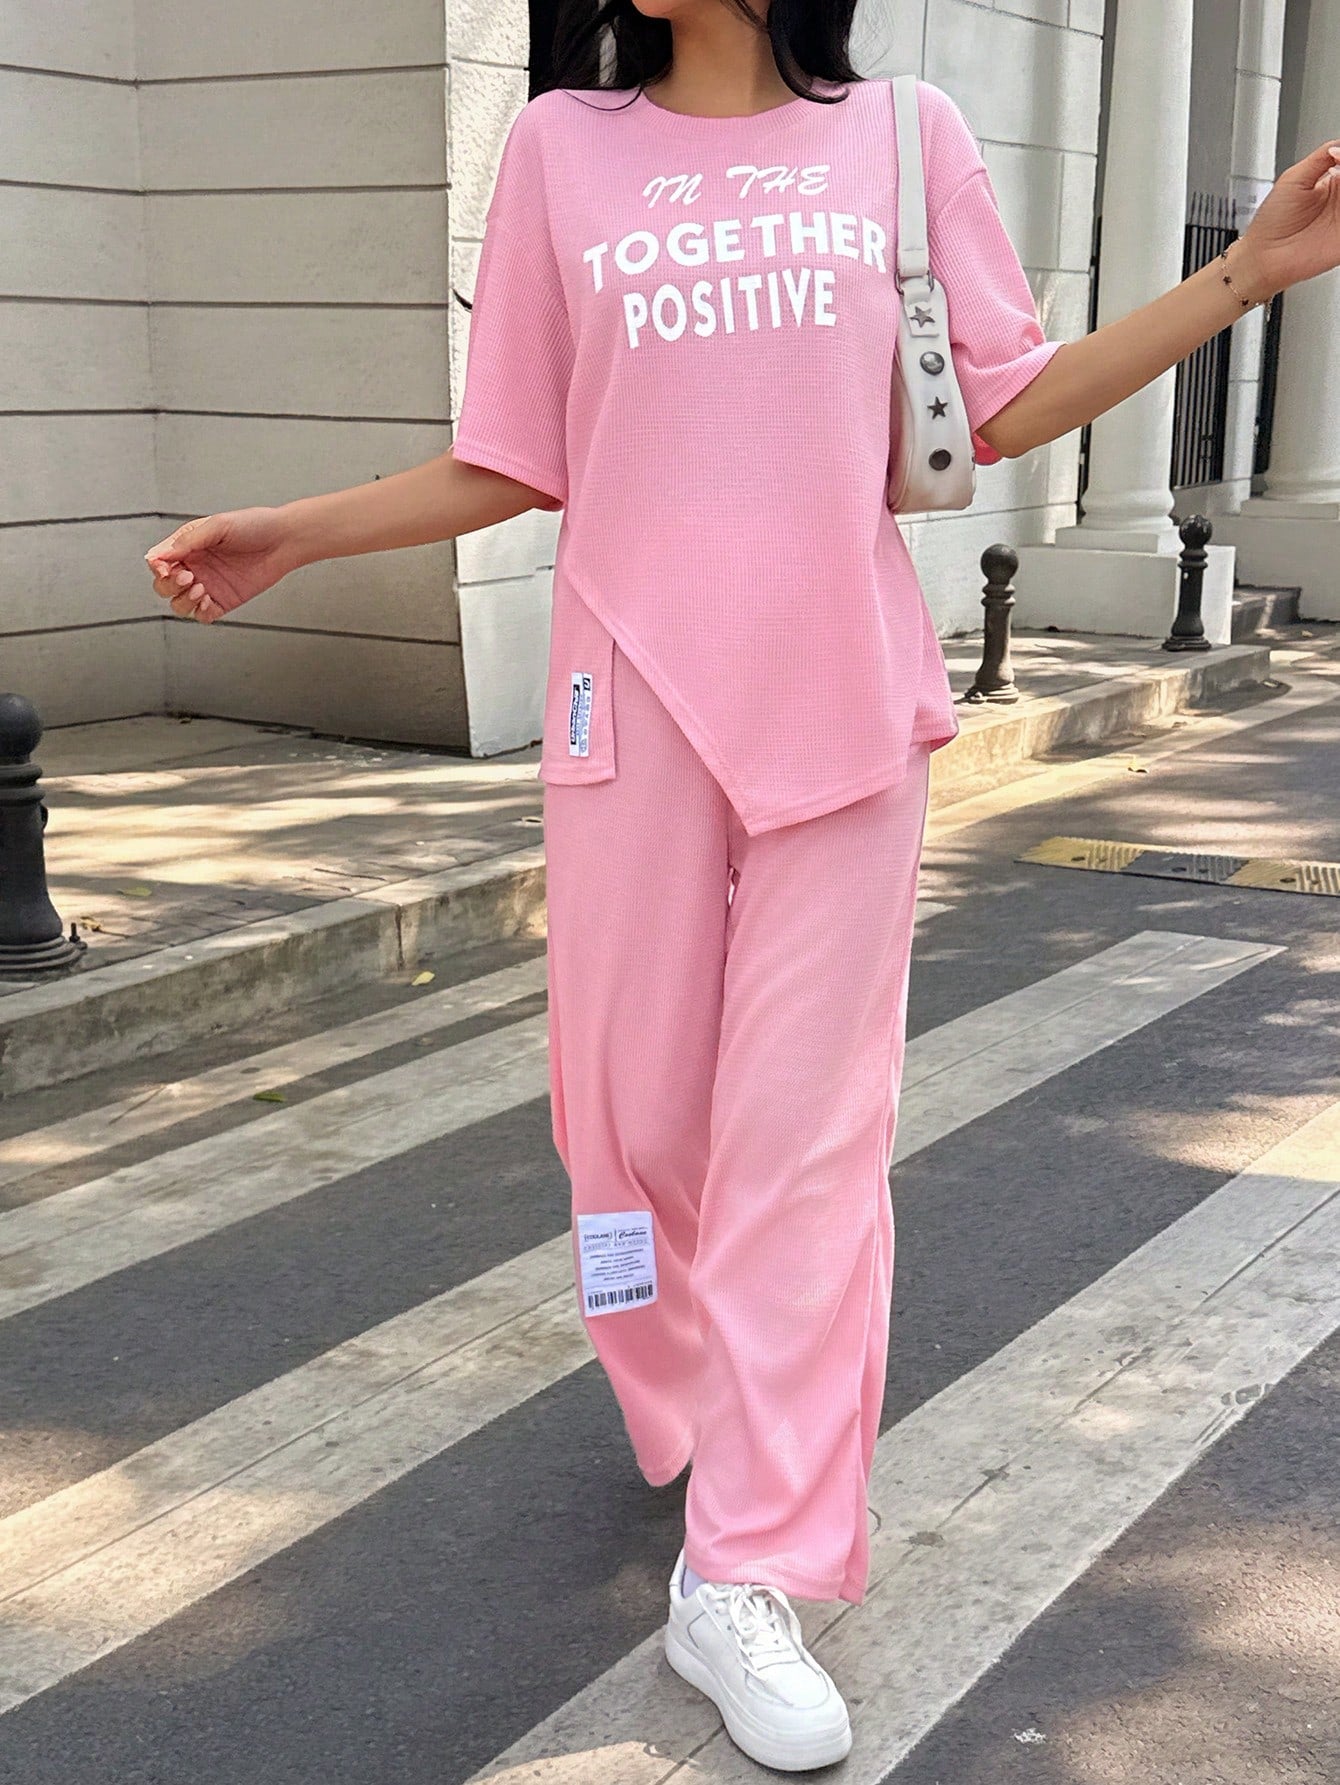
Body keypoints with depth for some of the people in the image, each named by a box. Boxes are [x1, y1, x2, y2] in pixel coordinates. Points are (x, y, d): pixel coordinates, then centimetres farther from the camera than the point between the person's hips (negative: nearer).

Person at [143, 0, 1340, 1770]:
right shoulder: (564, 145, 7)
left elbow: (1005, 409, 9)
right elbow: (513, 463, 8)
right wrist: (292, 533, 0)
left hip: (845, 706, 0)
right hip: (635, 701, 1)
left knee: (810, 1126, -2)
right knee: (636, 1102, 7)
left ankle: (748, 1578, 4)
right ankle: (694, 1416, 34)